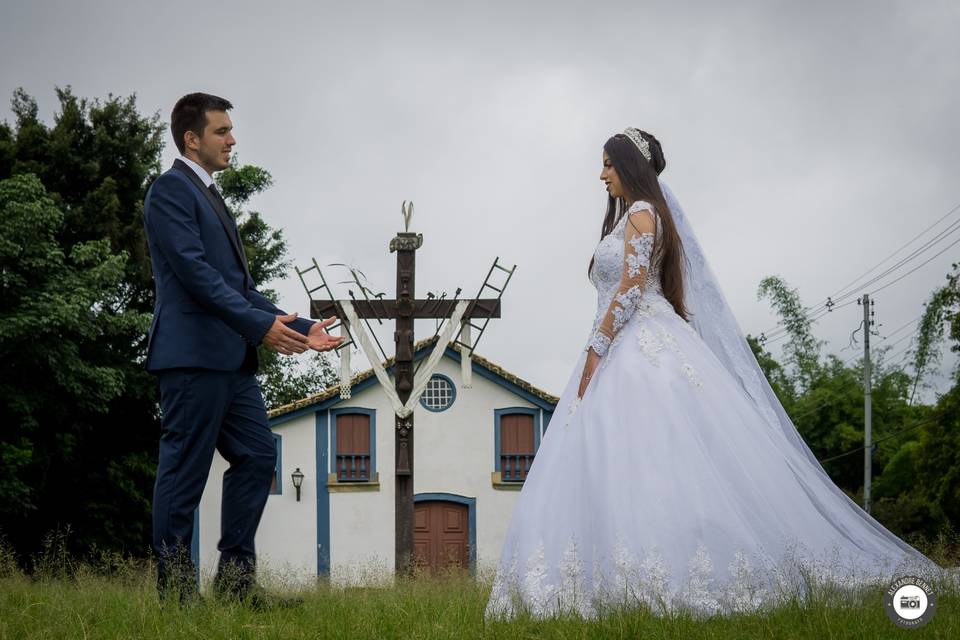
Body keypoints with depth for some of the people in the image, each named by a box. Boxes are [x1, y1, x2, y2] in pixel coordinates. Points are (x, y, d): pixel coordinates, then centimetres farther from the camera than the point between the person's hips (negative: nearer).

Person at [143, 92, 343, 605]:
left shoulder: (210, 197, 24)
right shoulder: (171, 191, -6)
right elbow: (194, 270, -17)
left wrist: (300, 329, 16)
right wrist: (261, 325, -22)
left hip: (231, 359, 10)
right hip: (193, 353, -10)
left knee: (257, 457, 8)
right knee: (185, 471, -5)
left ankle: (236, 578, 13)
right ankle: (174, 590, 0)